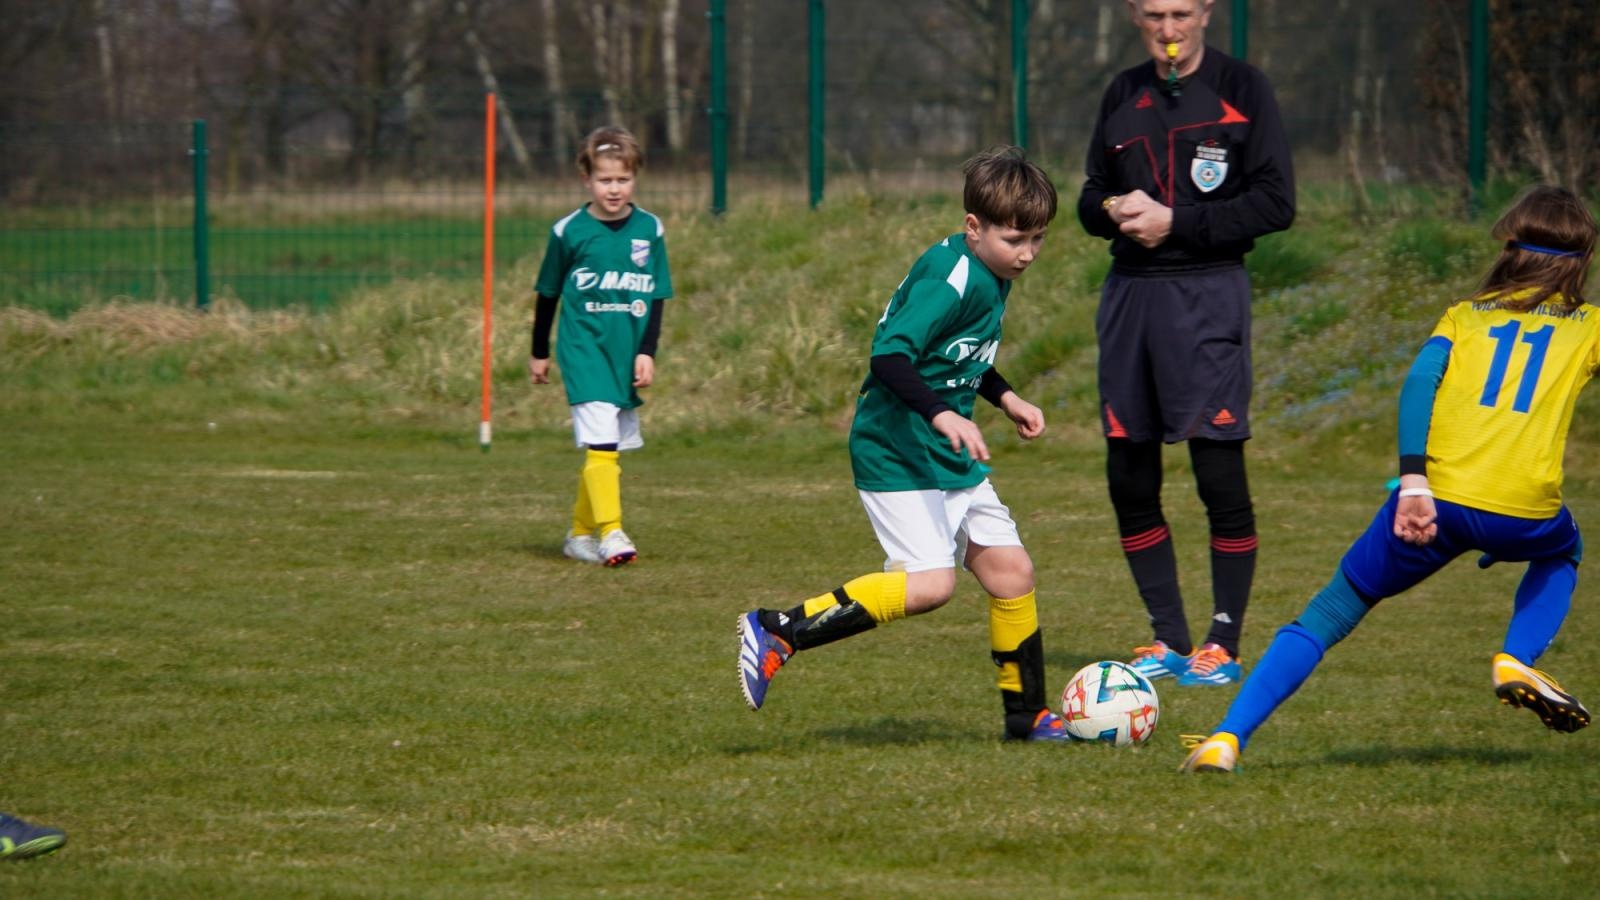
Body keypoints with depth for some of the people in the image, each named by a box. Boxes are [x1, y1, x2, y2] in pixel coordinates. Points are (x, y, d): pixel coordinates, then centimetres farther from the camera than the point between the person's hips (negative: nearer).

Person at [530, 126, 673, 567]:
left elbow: (656, 297, 7)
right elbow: (548, 293, 8)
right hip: (584, 348, -3)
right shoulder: (569, 231, -4)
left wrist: (647, 352, -3)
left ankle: (580, 533, 22)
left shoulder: (650, 230, 2)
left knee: (607, 448, 9)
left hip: (628, 353, 3)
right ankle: (610, 532, -20)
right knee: (600, 441, -17)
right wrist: (539, 352, 14)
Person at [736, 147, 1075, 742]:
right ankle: (778, 632, -13)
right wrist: (941, 414, -41)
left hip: (952, 458, 10)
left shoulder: (989, 274, 11)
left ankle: (1026, 714, 20)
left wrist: (1004, 398, 22)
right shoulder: (949, 279, -20)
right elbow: (889, 355, -31)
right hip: (896, 454, -10)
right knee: (929, 583, -20)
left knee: (1010, 569, 7)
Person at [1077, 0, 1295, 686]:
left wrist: (1176, 223, -14)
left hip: (1207, 294, -6)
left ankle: (1224, 643, 2)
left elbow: (1274, 203, -8)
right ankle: (1168, 639, 15)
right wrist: (1113, 209, -3)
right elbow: (1093, 197, 21)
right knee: (1129, 478, 5)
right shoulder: (1123, 96, 14)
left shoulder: (1241, 90, -2)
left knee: (1219, 470, -7)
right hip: (1130, 293, 6)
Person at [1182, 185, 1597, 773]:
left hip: (1435, 502, 0)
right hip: (1523, 514, 0)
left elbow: (1418, 383, 2)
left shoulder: (1466, 315, 20)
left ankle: (1228, 738, -4)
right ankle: (1517, 661, 12)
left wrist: (1413, 484, -8)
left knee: (1329, 613, 11)